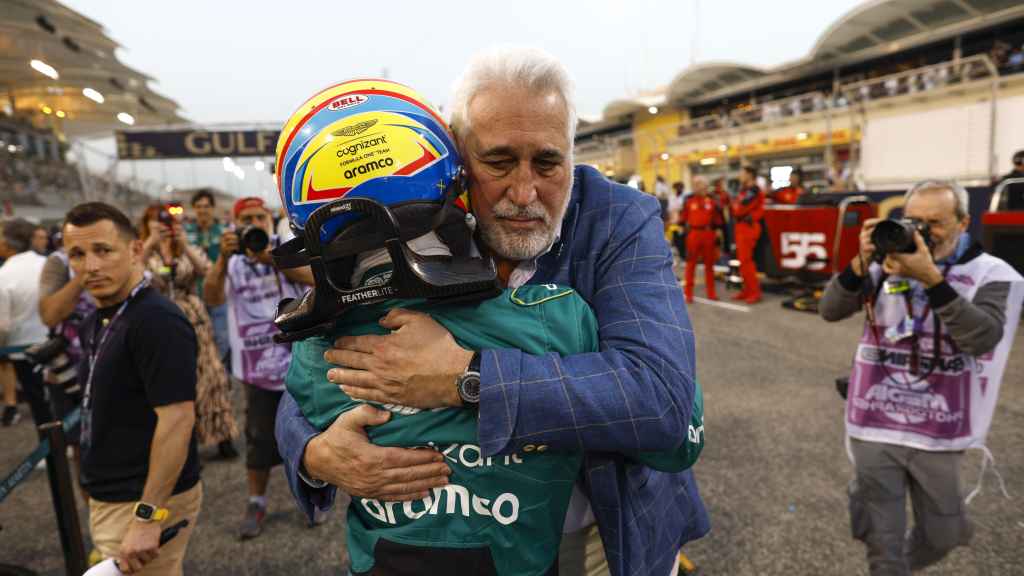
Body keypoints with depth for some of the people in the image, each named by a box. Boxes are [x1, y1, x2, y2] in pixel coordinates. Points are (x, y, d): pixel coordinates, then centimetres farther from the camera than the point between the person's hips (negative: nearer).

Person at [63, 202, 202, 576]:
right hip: (109, 499, 9)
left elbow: (177, 419, -26)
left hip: (146, 501, -9)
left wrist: (147, 517, -26)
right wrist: (95, 482, 19)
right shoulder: (96, 322, 9)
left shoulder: (157, 321, -22)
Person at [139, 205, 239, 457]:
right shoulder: (143, 253, 6)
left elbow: (207, 270, -10)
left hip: (194, 321, 1)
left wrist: (184, 244, -18)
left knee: (207, 375, 1)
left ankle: (221, 436, 10)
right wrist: (150, 243, -20)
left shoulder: (188, 250, 9)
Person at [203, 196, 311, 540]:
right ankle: (256, 504, 25)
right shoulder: (232, 264, 4)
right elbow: (212, 299, -13)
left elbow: (314, 277, -20)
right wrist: (223, 258, -28)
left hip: (300, 358, -1)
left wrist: (271, 258, -33)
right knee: (260, 438, 9)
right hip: (259, 365, 1)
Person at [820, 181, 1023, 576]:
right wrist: (861, 263, -25)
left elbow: (983, 338, -23)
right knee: (882, 543, 11)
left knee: (941, 536, 21)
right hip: (873, 428, 0)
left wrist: (931, 278, -30)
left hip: (938, 435, 0)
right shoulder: (884, 263, -2)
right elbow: (830, 311, -11)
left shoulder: (990, 274, -6)